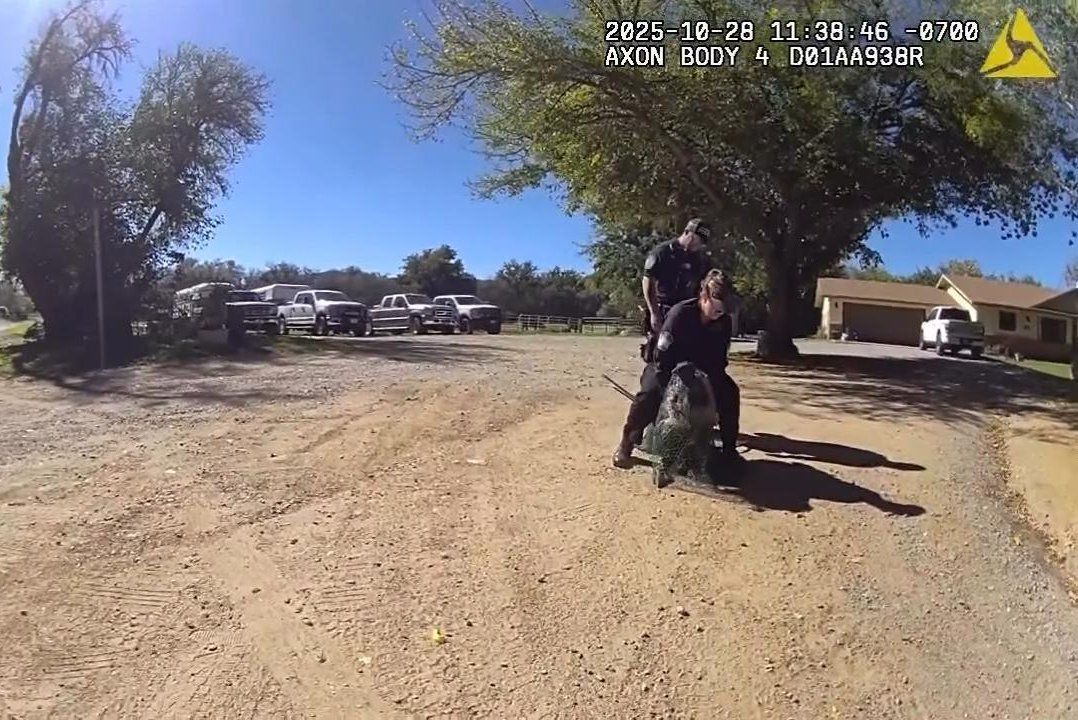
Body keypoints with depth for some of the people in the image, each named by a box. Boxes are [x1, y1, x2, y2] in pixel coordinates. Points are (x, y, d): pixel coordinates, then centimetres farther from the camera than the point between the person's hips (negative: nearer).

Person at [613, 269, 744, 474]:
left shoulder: (724, 323, -14)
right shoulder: (680, 314, -29)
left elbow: (718, 362, -6)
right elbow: (662, 359, -27)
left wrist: (707, 388, -21)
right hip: (667, 367, -4)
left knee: (729, 391, -17)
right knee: (650, 392, -33)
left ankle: (728, 450, -1)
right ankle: (626, 444, -16)